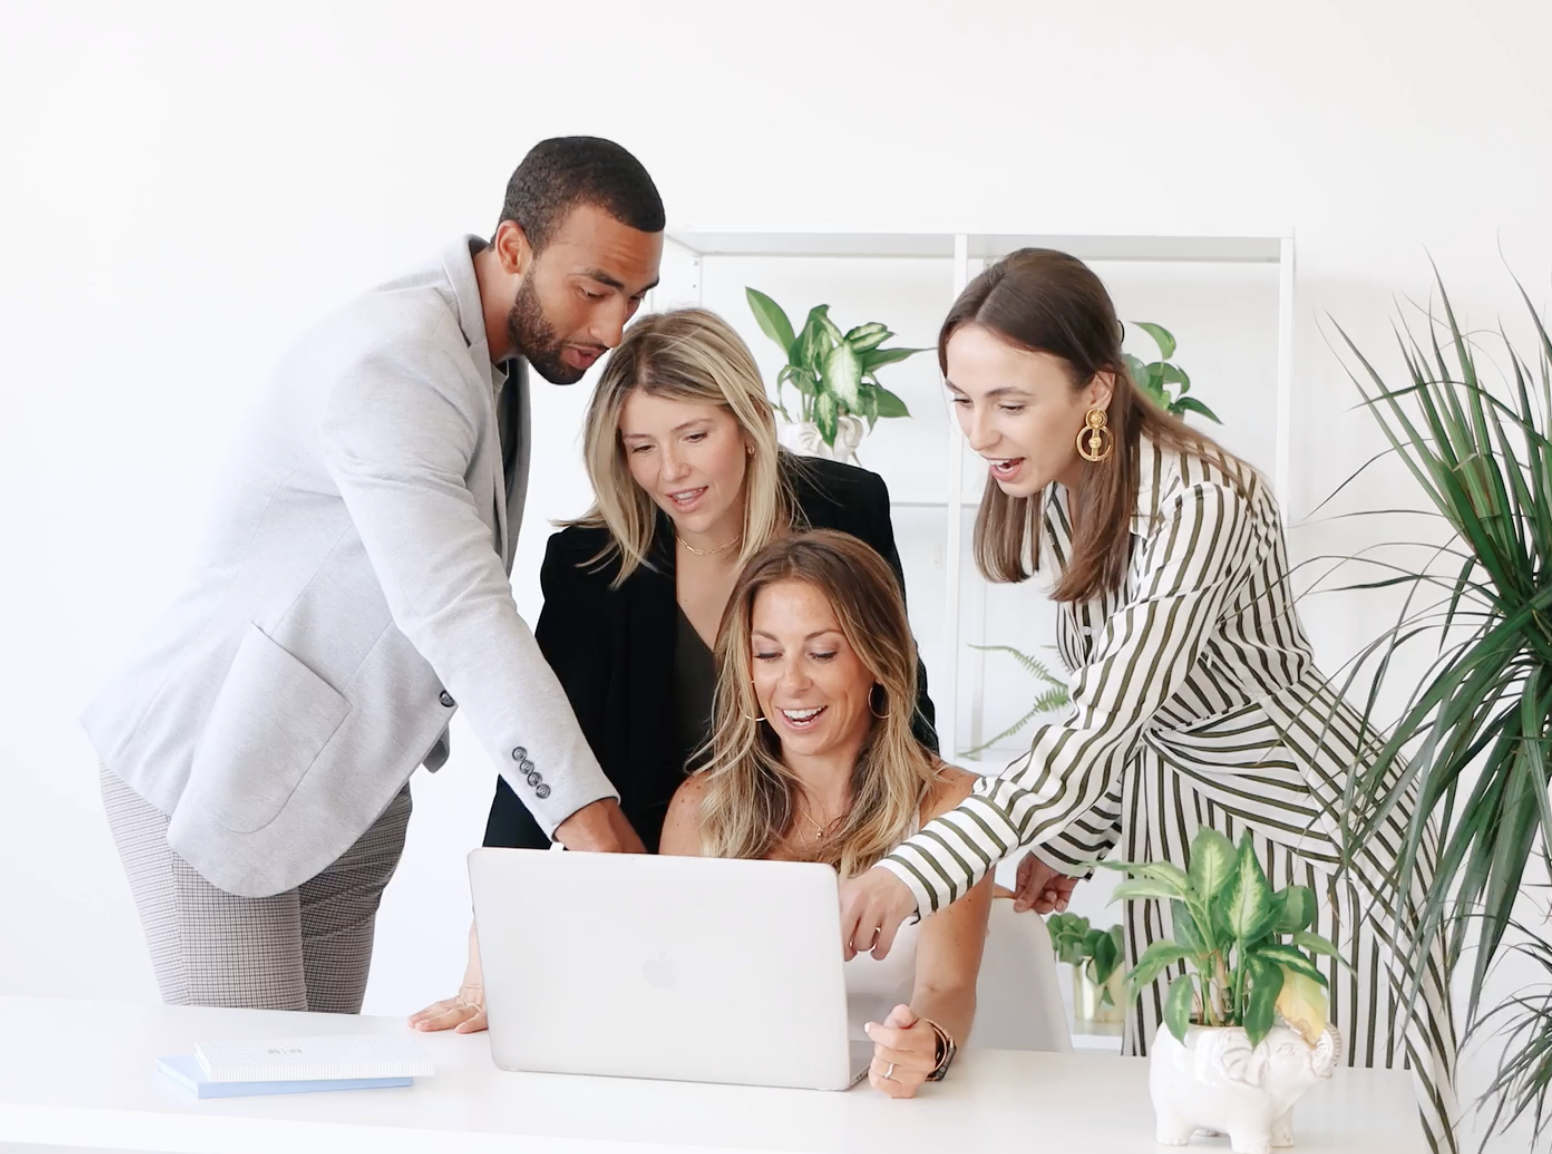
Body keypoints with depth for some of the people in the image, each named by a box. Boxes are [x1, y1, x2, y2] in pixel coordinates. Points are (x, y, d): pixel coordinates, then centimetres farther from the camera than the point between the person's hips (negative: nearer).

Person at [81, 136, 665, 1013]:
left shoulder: (498, 350, 7)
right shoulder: (394, 362, -25)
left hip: (354, 780, 9)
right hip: (213, 773, -9)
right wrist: (584, 811, -41)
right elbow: (458, 612, -35)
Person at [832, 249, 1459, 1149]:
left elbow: (1105, 722, -36)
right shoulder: (1052, 497, -3)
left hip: (1305, 833, -7)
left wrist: (916, 873, -44)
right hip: (1168, 835, 7)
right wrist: (1070, 845, 5)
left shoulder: (1199, 503, -28)